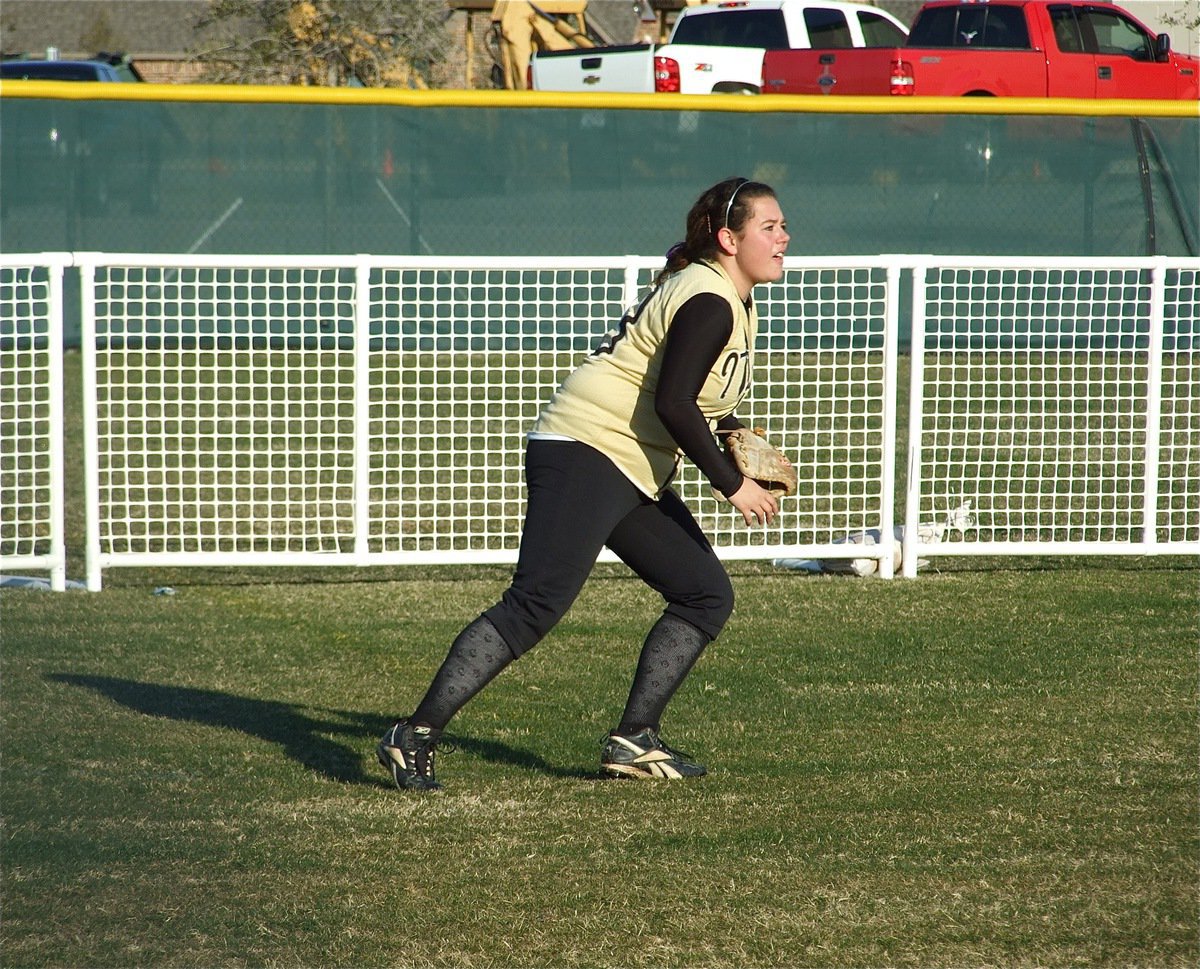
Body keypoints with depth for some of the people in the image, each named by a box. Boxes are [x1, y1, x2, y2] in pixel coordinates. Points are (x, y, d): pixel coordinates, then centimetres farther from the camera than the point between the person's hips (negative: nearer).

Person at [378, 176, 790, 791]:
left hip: (634, 479, 11)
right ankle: (415, 737, -19)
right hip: (583, 449, -11)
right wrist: (732, 485, -16)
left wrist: (731, 432, 9)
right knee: (537, 604, -19)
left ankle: (633, 742, 8)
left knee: (707, 594, 7)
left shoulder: (735, 304, 17)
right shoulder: (708, 302, -14)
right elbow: (672, 405, -22)